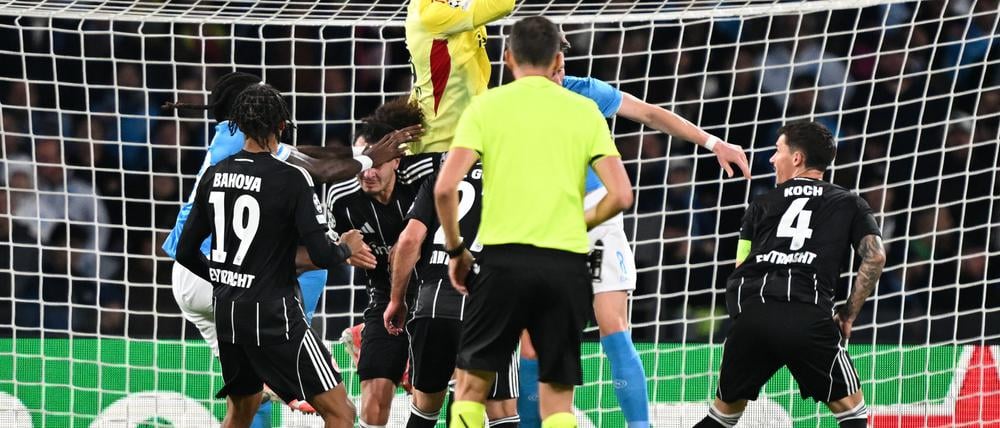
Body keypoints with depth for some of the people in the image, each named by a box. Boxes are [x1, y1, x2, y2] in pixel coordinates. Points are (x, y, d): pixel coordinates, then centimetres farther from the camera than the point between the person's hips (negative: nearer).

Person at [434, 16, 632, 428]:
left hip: (504, 258, -1)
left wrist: (455, 249, 8)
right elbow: (620, 195, 1)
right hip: (567, 263, 1)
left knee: (472, 382, 11)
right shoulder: (584, 110, 8)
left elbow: (445, 188, -5)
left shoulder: (486, 105, 4)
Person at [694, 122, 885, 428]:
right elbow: (875, 256, 7)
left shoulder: (761, 205, 25)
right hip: (810, 316, -2)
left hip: (751, 314, 2)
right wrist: (848, 314, 14)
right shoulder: (849, 204, 21)